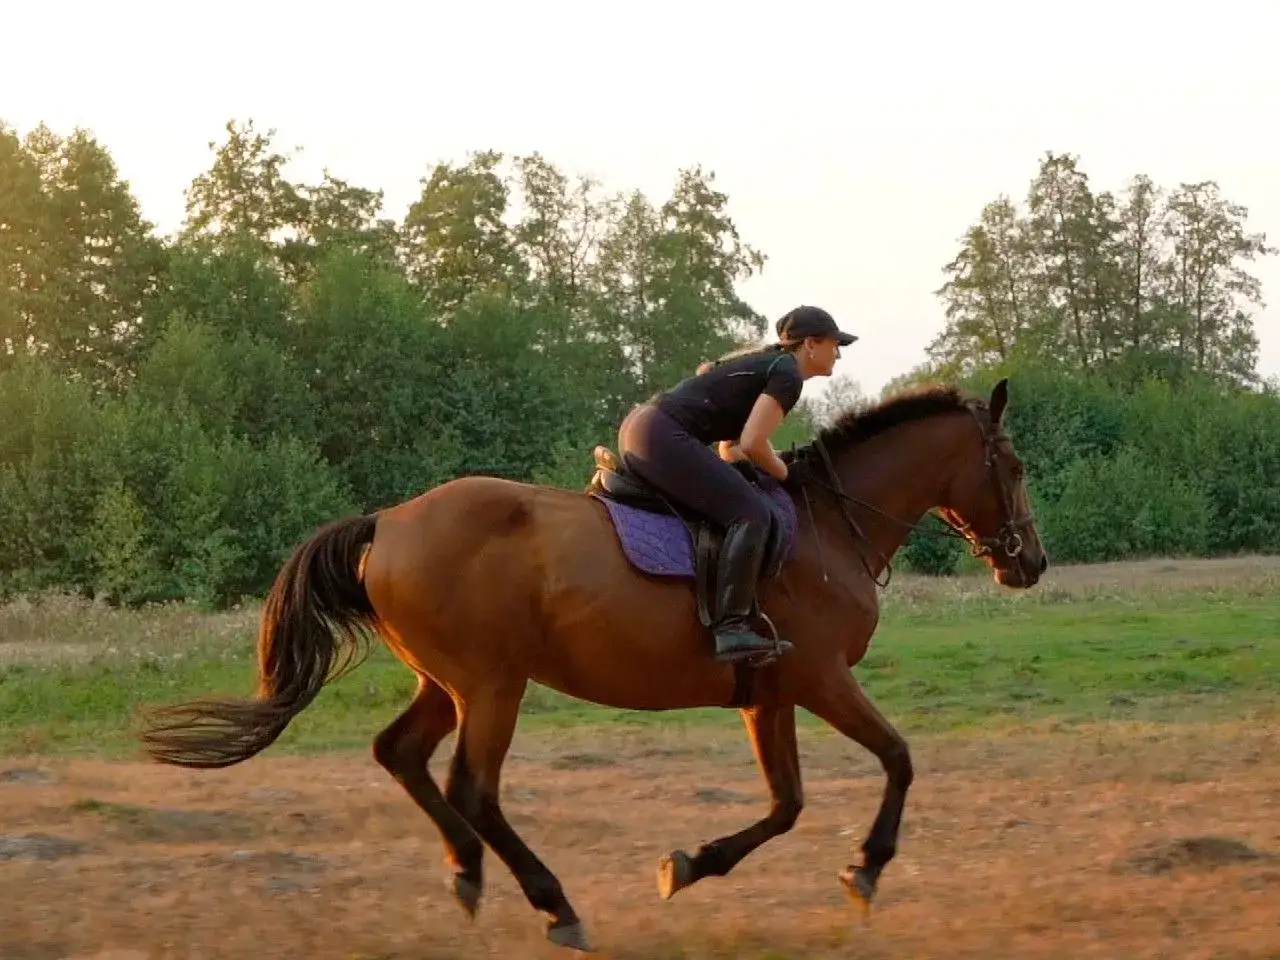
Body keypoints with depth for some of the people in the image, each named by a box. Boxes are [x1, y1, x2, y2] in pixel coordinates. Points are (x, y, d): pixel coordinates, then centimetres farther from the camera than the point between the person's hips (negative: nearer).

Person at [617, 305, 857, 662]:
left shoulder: (762, 362, 26)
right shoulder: (788, 374, -4)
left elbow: (729, 450, 30)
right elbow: (751, 444, -15)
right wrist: (783, 473, 3)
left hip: (636, 428, 11)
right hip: (662, 438, -11)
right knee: (750, 512, -17)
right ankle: (731, 627, -27)